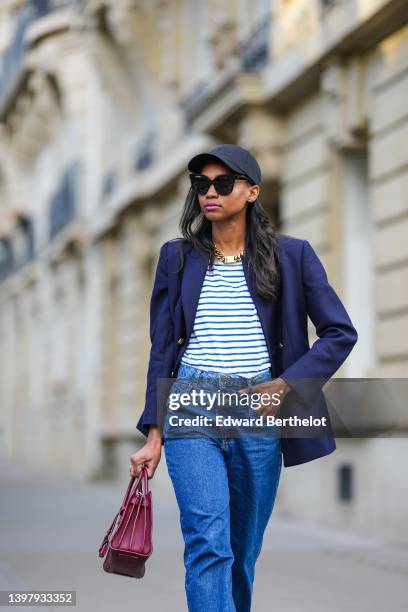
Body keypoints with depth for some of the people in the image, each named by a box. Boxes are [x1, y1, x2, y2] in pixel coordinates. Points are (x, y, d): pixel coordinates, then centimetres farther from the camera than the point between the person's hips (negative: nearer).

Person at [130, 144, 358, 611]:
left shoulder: (292, 255, 5)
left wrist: (286, 384, -9)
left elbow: (341, 333, 4)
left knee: (243, 552, 9)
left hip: (259, 413, 1)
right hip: (191, 407, -1)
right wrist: (153, 434, 3)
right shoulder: (177, 257, 8)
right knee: (208, 543, -16)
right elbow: (162, 349, 9)